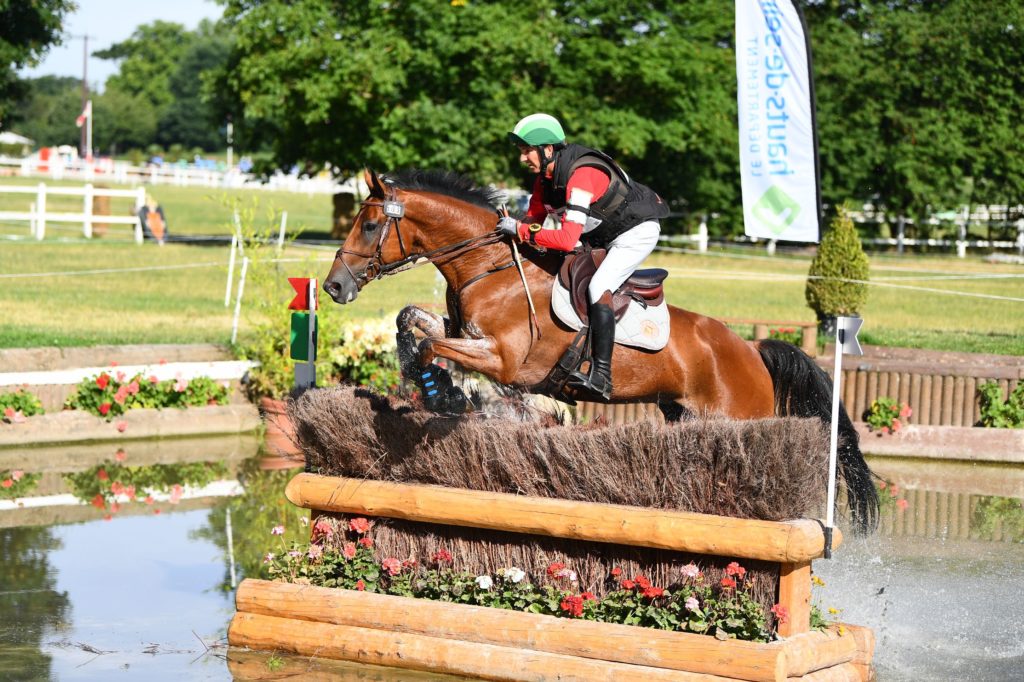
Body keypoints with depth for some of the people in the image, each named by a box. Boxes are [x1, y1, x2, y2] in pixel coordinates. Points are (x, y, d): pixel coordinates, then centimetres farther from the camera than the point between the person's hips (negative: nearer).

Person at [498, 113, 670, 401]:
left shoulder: (581, 176, -33)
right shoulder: (545, 176, -4)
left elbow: (567, 240, -39)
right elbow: (534, 217, 4)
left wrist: (520, 230, -34)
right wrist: (511, 226, -17)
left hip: (636, 232, -10)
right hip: (602, 235, 10)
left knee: (599, 287, -26)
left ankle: (601, 377, -31)